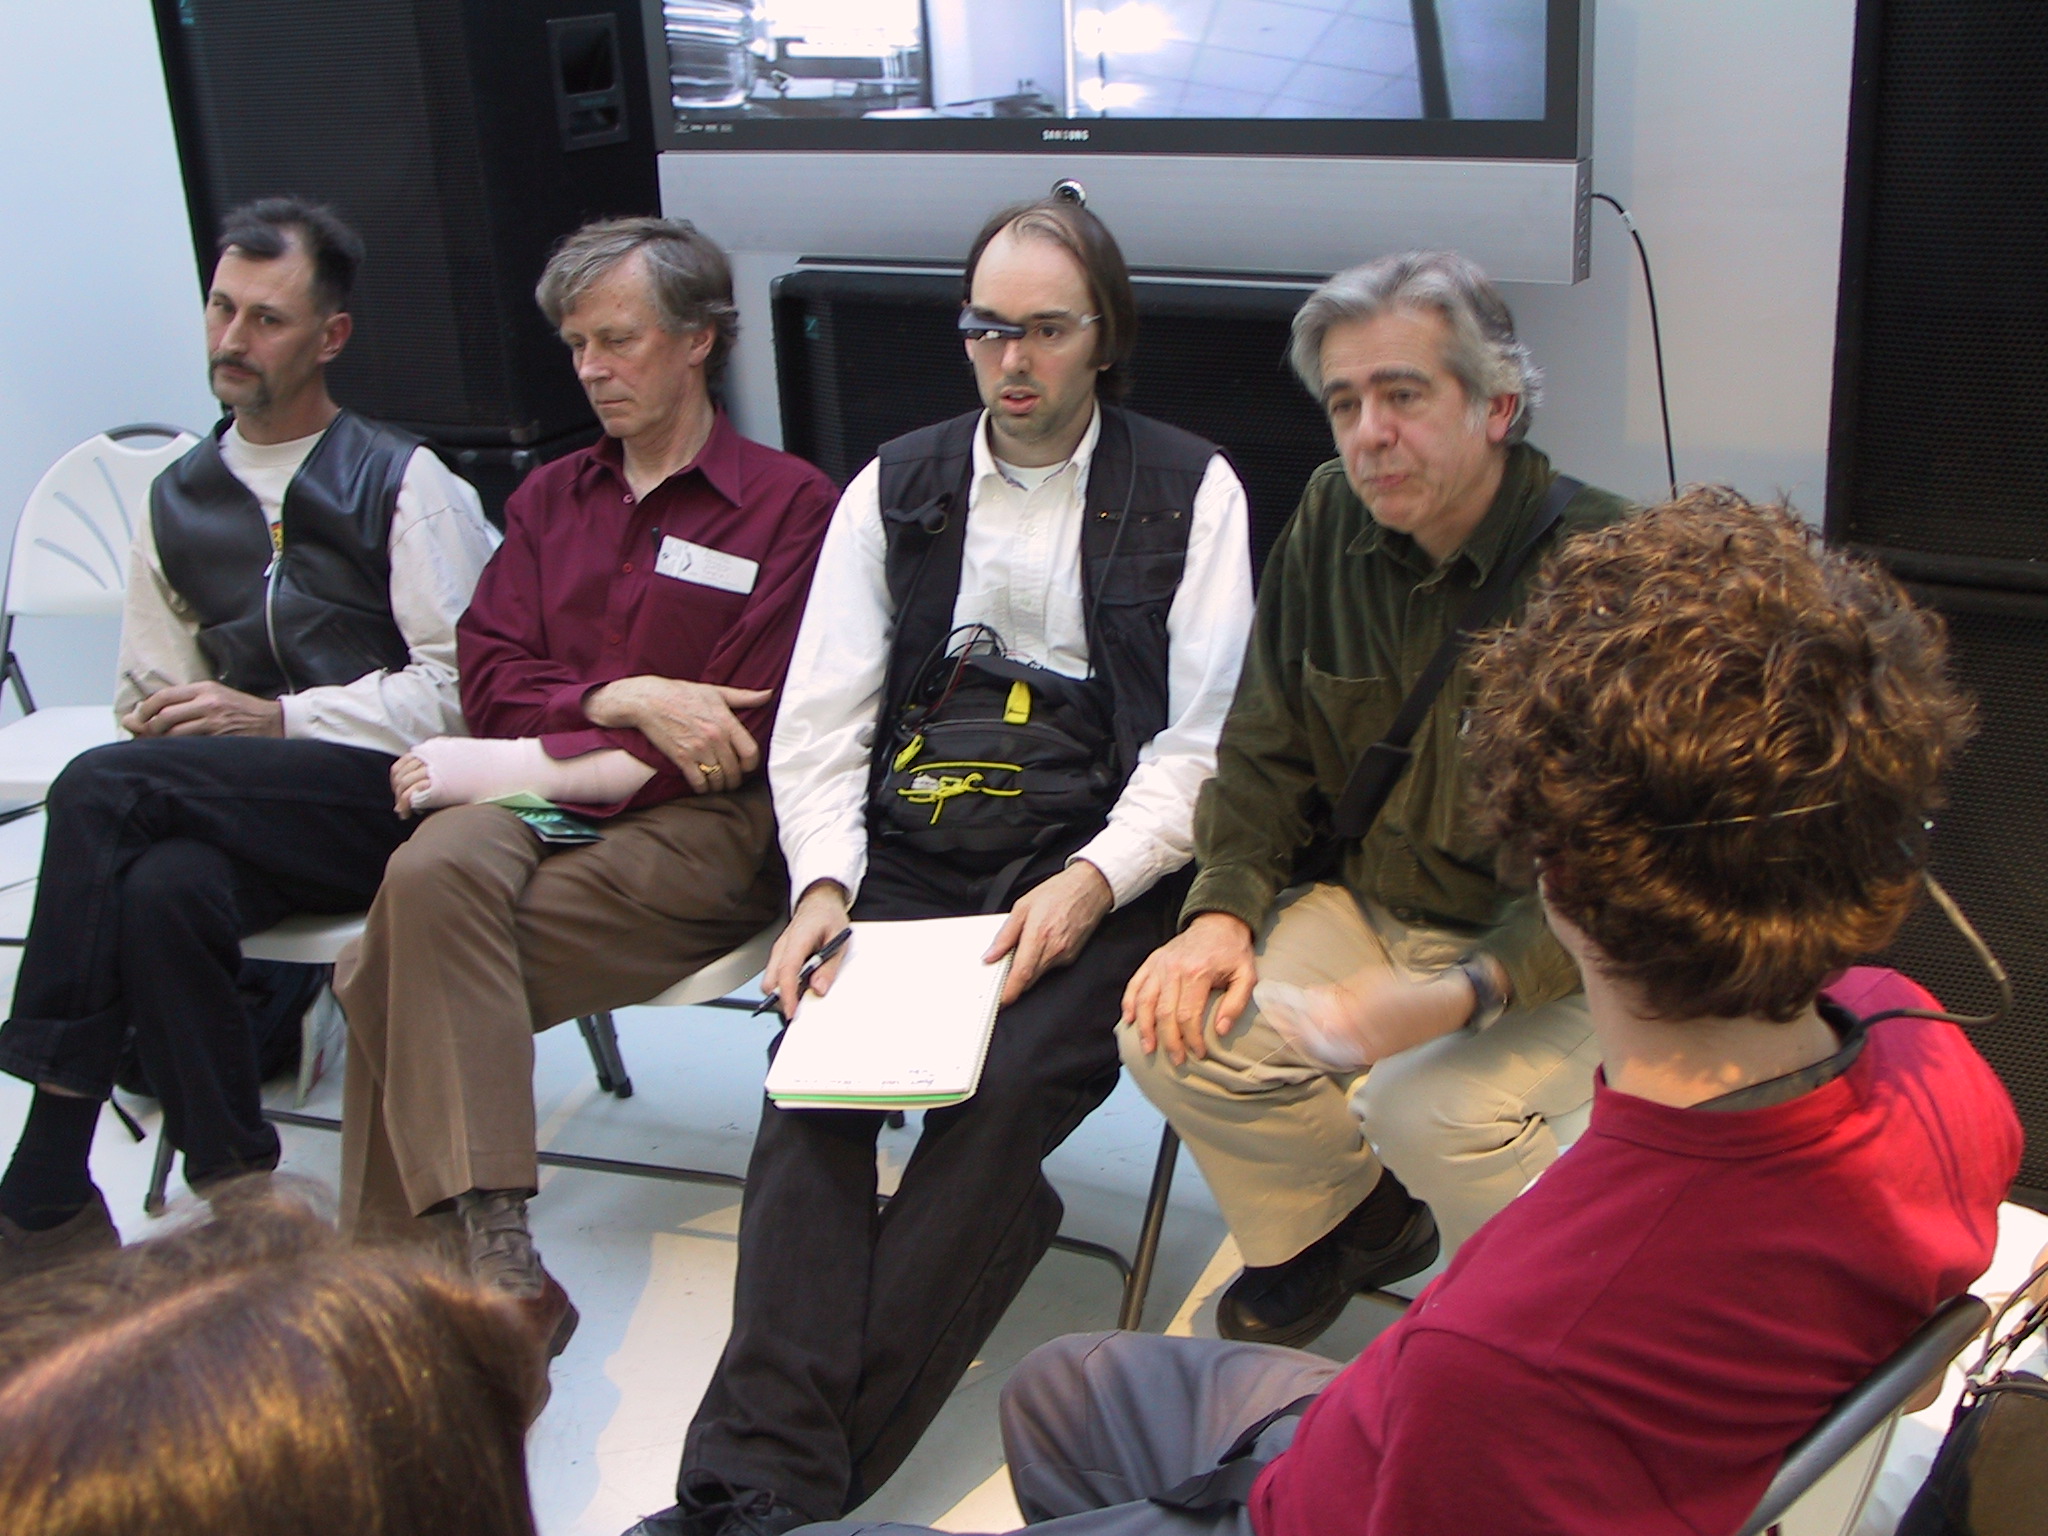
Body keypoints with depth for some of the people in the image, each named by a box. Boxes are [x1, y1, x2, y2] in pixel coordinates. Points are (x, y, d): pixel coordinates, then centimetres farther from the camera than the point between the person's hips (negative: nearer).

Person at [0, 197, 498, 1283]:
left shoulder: (403, 482, 5)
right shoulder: (176, 502, 22)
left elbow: (464, 686, -4)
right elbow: (147, 694, 26)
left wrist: (276, 717, -12)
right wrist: (163, 718, 0)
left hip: (390, 797, -4)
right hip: (249, 818, 5)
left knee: (102, 787, -27)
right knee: (159, 891, -32)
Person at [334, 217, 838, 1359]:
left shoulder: (787, 503, 3)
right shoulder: (550, 498, 23)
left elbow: (742, 741, -6)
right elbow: (491, 677, 11)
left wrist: (519, 764, -9)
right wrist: (627, 698, -9)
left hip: (696, 833, -5)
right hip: (538, 808, 5)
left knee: (403, 976, -26)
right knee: (434, 870, -31)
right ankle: (497, 1264, -30)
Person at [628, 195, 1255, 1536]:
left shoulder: (1191, 491, 9)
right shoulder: (896, 487, 17)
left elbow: (1203, 743, 2)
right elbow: (820, 724, 11)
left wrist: (1089, 886, -15)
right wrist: (824, 886, -7)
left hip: (1095, 861, -2)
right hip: (908, 851, 3)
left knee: (1004, 1089, -28)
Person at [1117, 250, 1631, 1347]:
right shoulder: (1330, 524, -2)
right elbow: (1268, 750, 8)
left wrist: (1462, 995, -37)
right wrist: (1224, 909, -8)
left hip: (1555, 957, -5)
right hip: (1369, 903, 5)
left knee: (1433, 1107, -31)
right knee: (1171, 1036, -16)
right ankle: (1352, 1216, 16)